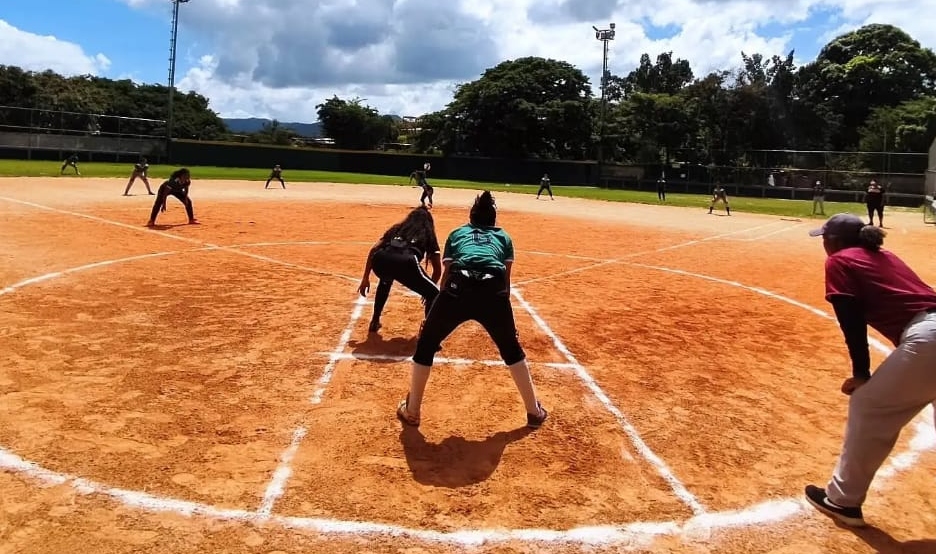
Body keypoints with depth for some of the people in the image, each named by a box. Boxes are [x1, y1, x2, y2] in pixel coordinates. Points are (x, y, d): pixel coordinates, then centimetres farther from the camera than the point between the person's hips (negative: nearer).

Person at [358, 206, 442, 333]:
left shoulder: (397, 228, 37)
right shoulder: (428, 234, 32)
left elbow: (373, 250, 25)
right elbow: (437, 268, 28)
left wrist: (365, 278, 26)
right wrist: (429, 287, 43)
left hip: (381, 259, 4)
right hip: (406, 262, -4)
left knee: (385, 281, 40)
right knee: (434, 295, 16)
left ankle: (375, 322, 43)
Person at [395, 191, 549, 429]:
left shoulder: (456, 233, 31)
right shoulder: (503, 237, 31)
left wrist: (443, 311, 35)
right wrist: (500, 311, 33)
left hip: (458, 288, -1)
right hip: (493, 292, 1)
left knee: (426, 344, 21)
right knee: (511, 348, 26)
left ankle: (412, 411, 27)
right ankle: (534, 411, 32)